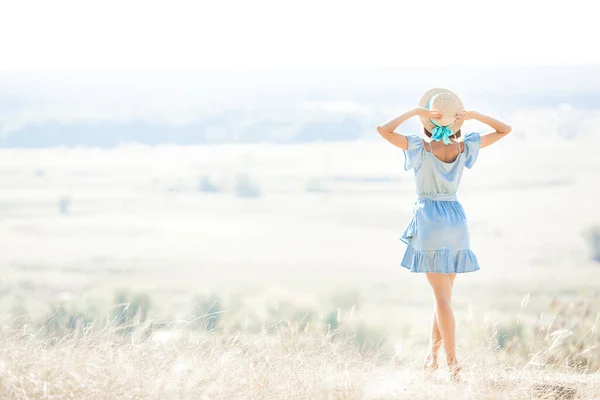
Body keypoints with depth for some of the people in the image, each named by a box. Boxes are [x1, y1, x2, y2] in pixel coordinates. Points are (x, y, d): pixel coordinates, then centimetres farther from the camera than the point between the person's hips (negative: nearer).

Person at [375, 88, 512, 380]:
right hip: (456, 218, 4)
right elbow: (504, 130, 8)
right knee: (444, 293, 15)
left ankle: (452, 361, -9)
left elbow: (383, 129, -16)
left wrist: (414, 112, -12)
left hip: (429, 220, -4)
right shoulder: (464, 148, -2)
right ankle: (432, 354, 16)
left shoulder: (421, 148, -11)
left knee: (442, 295, -5)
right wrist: (472, 115, -3)